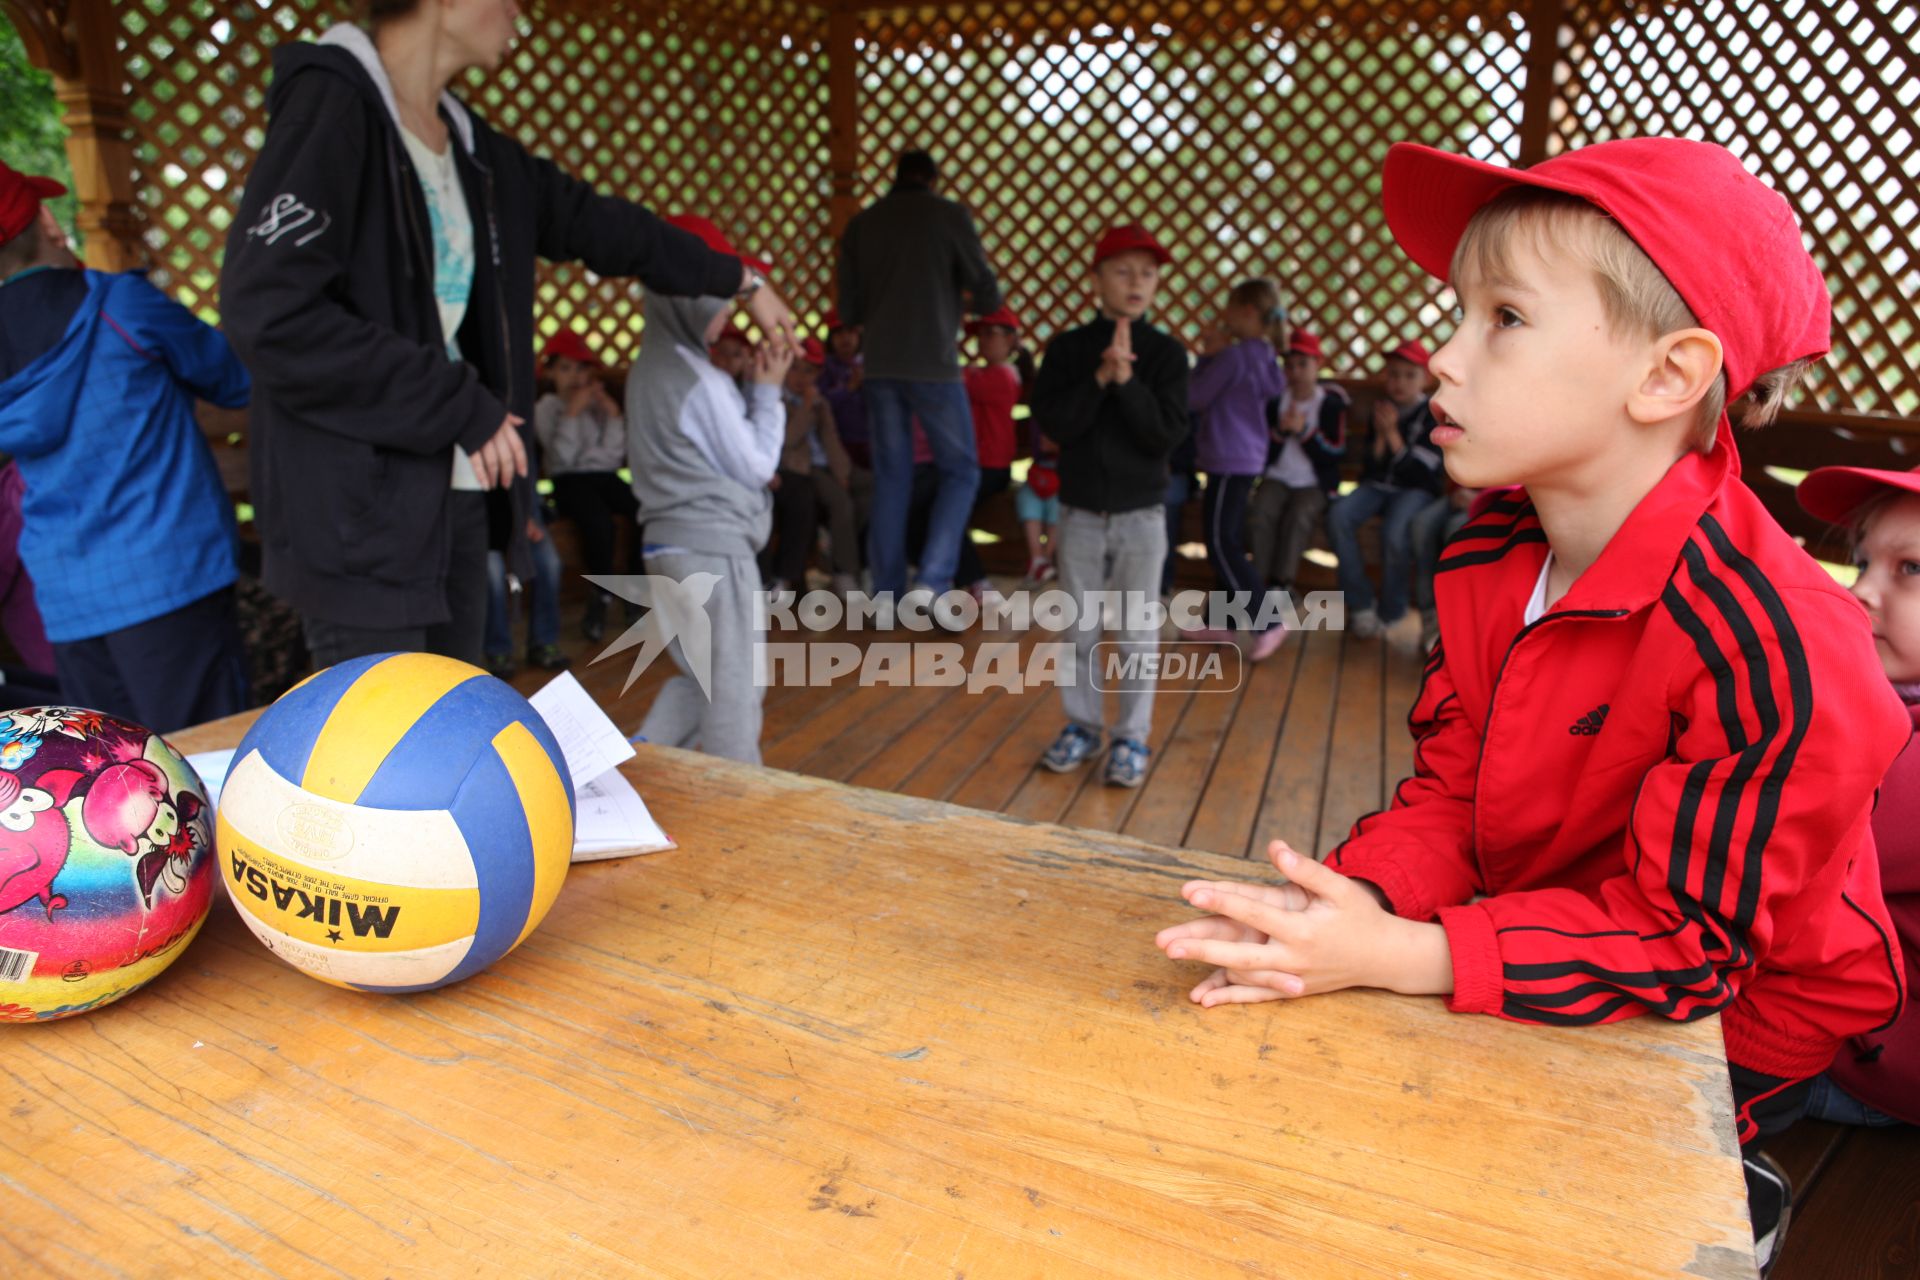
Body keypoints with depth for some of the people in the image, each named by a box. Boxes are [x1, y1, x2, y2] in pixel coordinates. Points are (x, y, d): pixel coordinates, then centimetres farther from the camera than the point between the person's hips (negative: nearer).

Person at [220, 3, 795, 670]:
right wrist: (460, 406, -16)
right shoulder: (330, 105, -11)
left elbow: (597, 222, 22)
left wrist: (740, 279, 29)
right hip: (358, 506, -8)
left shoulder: (475, 147, 12)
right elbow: (267, 311, -20)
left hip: (455, 495, 8)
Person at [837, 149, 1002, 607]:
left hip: (879, 367, 4)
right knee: (960, 471, 8)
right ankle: (933, 579, -7)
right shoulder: (948, 214, 0)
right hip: (933, 365, -4)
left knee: (891, 480, 10)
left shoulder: (861, 223, 10)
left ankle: (887, 594, 11)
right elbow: (988, 296, -1)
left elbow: (848, 310, 10)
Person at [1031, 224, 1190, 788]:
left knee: (1137, 631, 3)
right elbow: (1053, 422, -10)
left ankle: (1133, 736, 15)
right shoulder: (1066, 348, 0)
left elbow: (1167, 434, -12)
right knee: (1079, 628, 10)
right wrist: (1100, 377, -20)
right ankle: (1082, 725, 24)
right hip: (1079, 512, 1)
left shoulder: (1166, 352, -2)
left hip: (1140, 513, -1)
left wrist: (1126, 380, -20)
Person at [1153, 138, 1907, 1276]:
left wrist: (1395, 958, -34)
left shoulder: (1770, 650, -31)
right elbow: (1447, 793, -6)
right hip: (1541, 970, 6)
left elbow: (1680, 937, -25)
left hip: (1722, 1034, -6)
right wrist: (1351, 901, -26)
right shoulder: (1489, 559, -9)